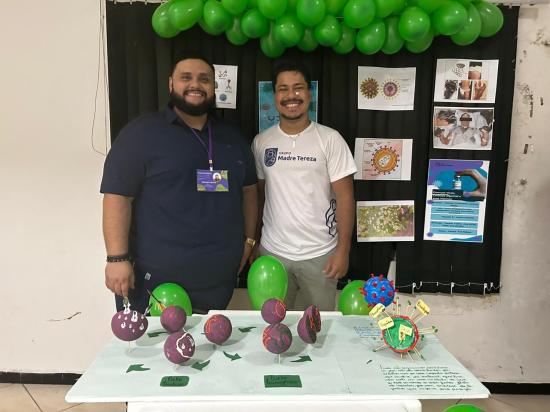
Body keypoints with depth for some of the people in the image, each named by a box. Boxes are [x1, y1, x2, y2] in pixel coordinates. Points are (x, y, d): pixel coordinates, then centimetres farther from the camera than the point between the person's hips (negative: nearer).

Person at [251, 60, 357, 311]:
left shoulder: (330, 139, -7)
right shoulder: (261, 141, 2)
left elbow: (344, 197, -7)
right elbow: (258, 193, 10)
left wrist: (343, 249, -10)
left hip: (320, 253, -2)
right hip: (272, 251, 3)